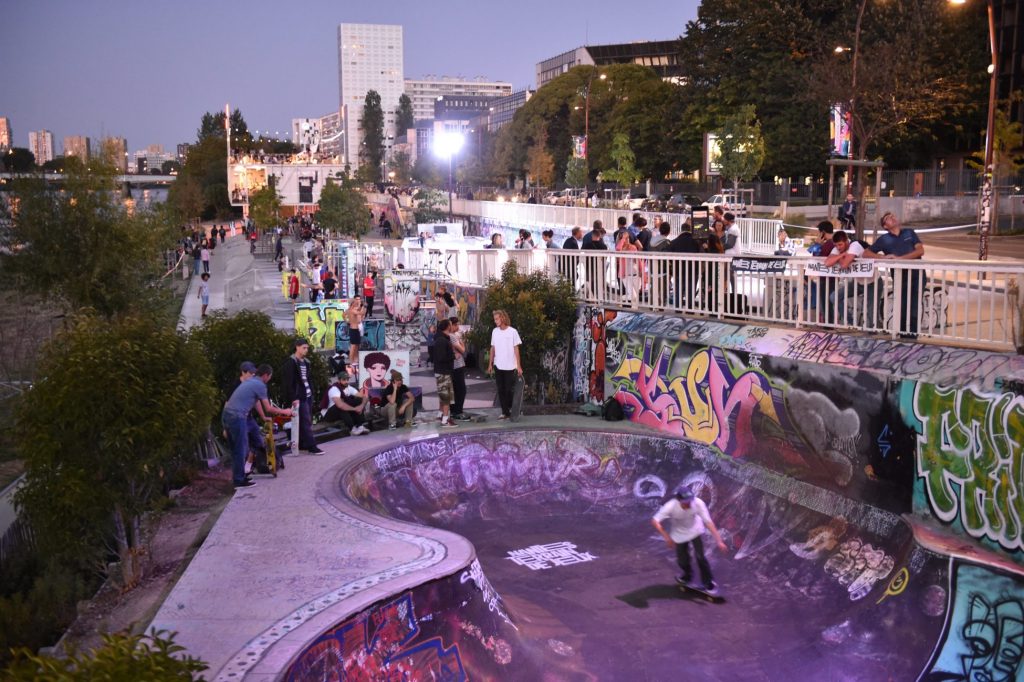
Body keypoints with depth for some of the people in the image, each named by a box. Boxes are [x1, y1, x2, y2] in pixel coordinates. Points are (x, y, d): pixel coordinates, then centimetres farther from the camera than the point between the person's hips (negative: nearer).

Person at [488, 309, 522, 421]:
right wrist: (490, 364, 9)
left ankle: (511, 409, 14)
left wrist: (519, 366, -8)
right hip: (498, 366, 4)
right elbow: (493, 348, 11)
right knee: (501, 390, 5)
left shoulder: (512, 331, -6)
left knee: (509, 390, -2)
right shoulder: (494, 331, 7)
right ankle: (505, 412, 10)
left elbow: (516, 349, -5)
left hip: (510, 366, -4)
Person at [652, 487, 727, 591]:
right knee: (682, 561, 7)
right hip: (679, 533, 0)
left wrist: (719, 541, -35)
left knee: (700, 556, -12)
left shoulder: (698, 503, -35)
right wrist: (667, 538, -32)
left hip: (695, 530, 0)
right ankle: (688, 574, 44)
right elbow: (655, 521, -30)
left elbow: (708, 522, -32)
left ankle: (708, 581, 14)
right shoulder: (671, 507, -36)